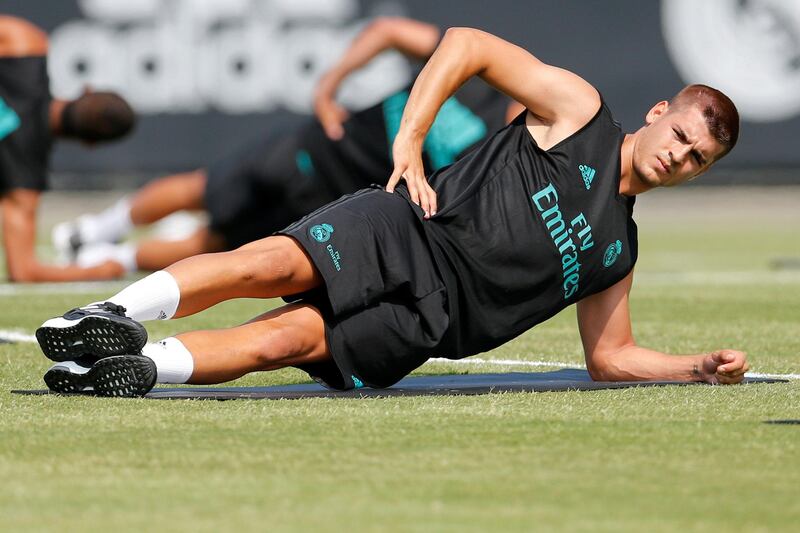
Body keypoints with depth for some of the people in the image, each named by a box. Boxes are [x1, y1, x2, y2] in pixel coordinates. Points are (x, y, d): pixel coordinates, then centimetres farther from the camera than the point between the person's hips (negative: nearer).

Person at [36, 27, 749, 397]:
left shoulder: (619, 251, 22)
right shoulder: (578, 108, 8)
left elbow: (610, 356, 28)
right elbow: (468, 45, 3)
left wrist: (702, 368, 12)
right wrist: (409, 142, -7)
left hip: (425, 316, 3)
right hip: (407, 233, -3)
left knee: (284, 339, -24)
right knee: (273, 264, -31)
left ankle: (140, 368, -33)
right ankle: (113, 317, -30)